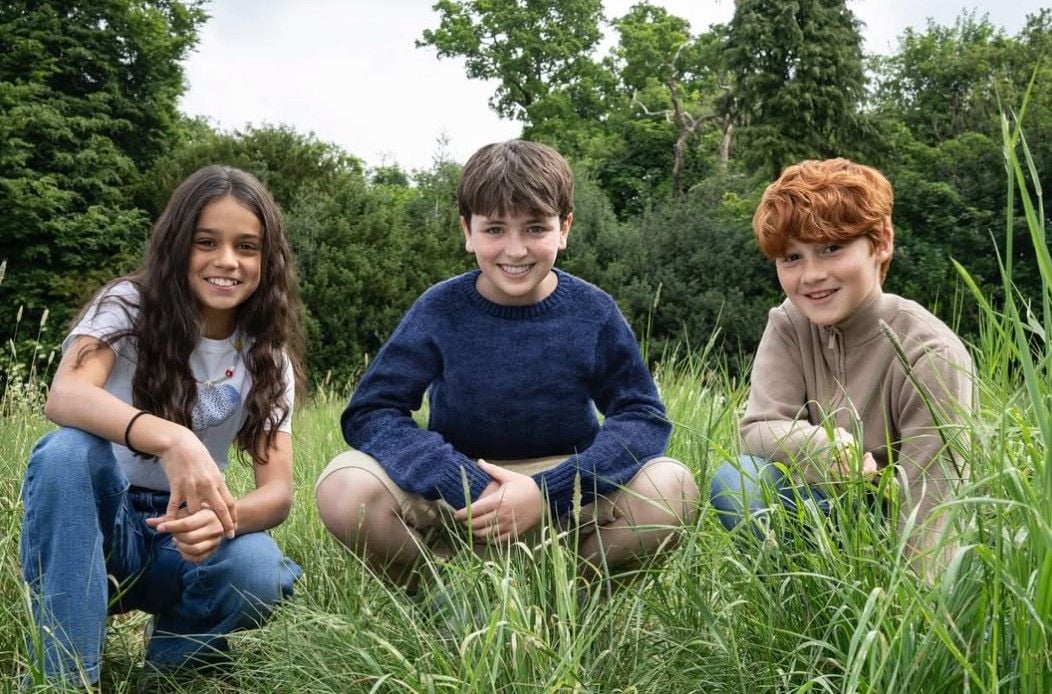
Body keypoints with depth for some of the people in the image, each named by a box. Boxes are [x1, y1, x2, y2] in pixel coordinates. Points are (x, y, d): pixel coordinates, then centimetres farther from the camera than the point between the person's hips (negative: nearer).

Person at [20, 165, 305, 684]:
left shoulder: (266, 356, -4)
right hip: (89, 524, -1)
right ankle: (66, 678, -25)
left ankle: (167, 663, 1)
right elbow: (64, 396, -32)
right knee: (69, 450, -34)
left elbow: (277, 490, -14)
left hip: (184, 533, 2)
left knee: (257, 570, -32)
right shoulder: (128, 306, -10)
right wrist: (170, 439, -51)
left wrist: (224, 516, -39)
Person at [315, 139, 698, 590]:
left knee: (671, 489, -27)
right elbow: (369, 412, -11)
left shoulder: (592, 313, -6)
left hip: (564, 490, 0)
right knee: (345, 489, -27)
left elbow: (643, 417, -9)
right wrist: (470, 487, -26)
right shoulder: (440, 310, -8)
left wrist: (546, 490, -24)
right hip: (456, 484, 0)